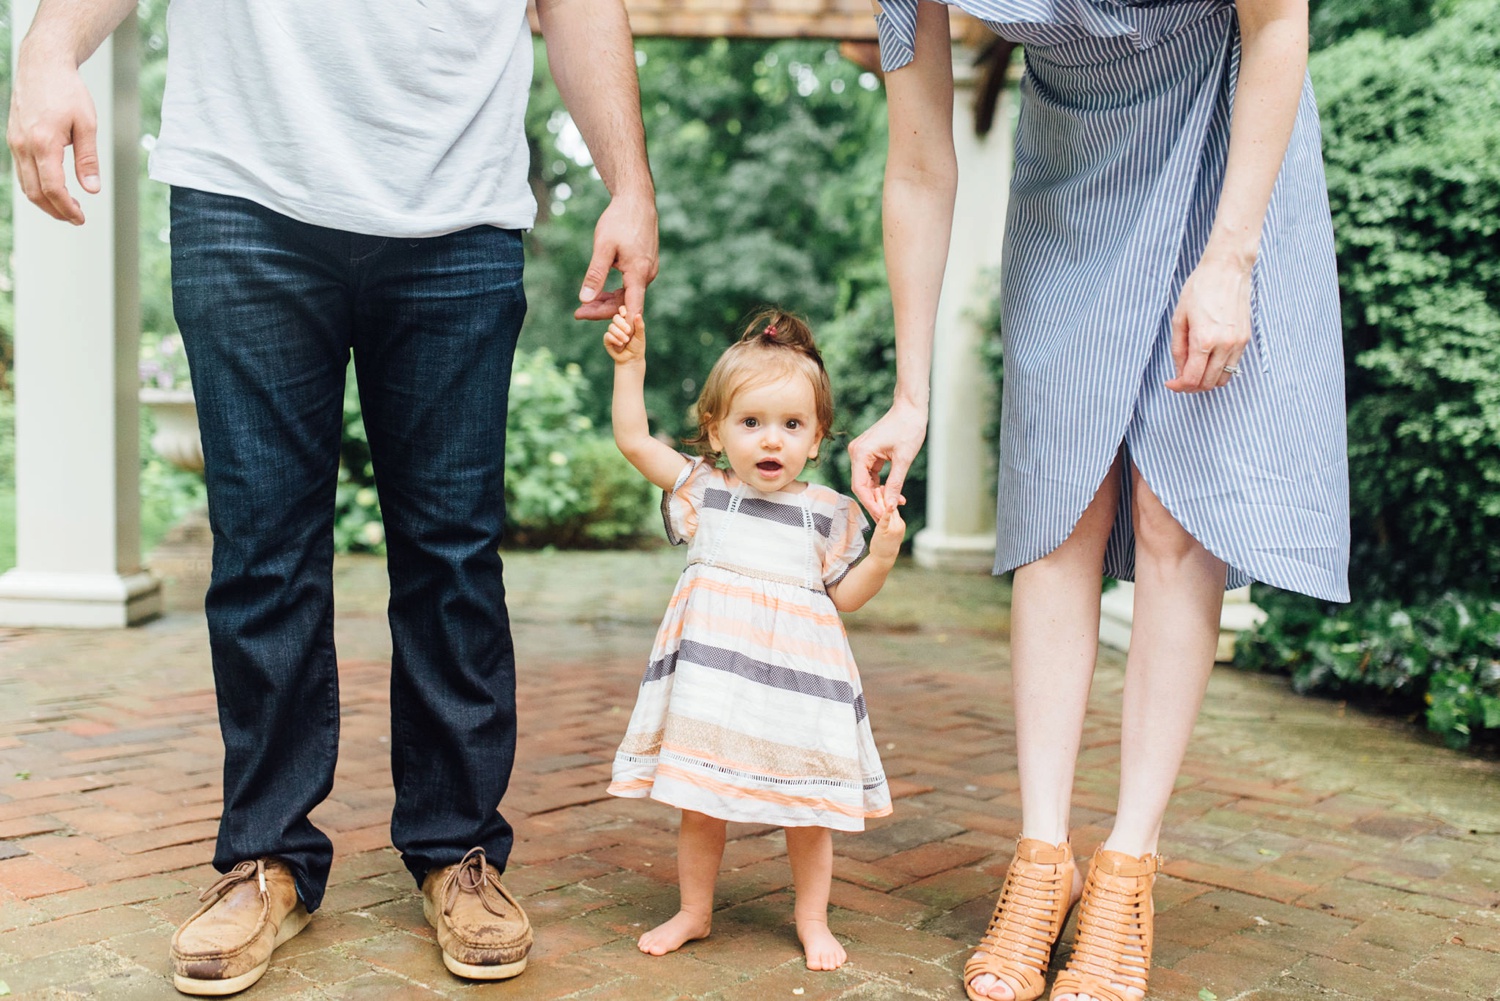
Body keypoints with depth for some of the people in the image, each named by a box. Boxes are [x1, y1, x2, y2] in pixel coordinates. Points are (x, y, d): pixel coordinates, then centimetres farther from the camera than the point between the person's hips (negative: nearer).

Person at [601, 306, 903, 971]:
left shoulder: (828, 512, 4)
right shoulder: (700, 487, 5)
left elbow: (844, 596, 9)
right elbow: (633, 439, 3)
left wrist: (882, 553, -7)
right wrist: (630, 364, -2)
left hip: (796, 670, 0)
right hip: (713, 669, 1)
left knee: (806, 806, 7)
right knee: (699, 800, 9)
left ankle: (812, 920, 27)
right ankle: (694, 912, 29)